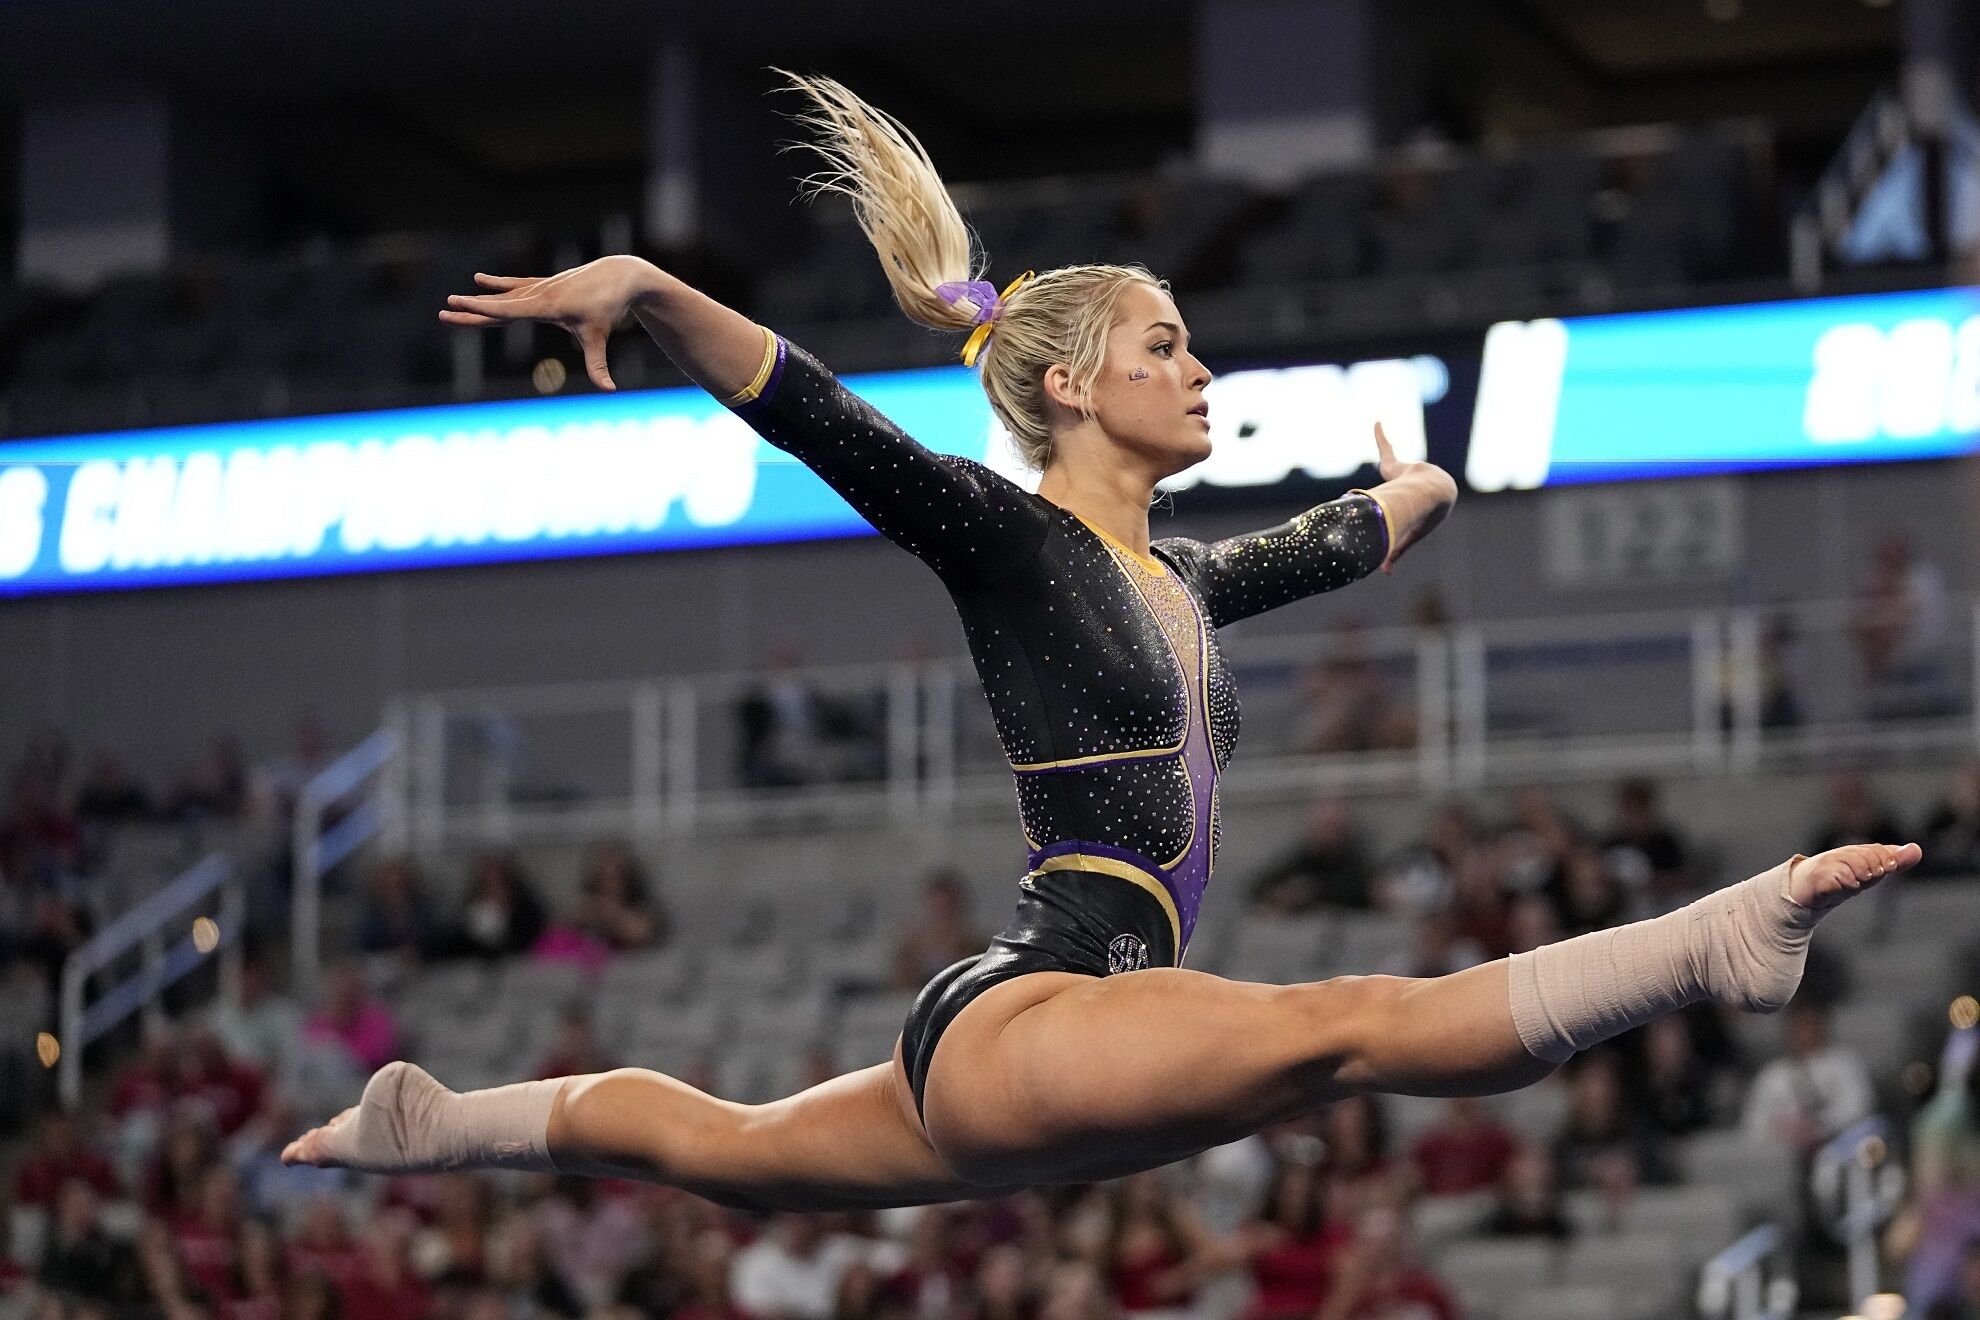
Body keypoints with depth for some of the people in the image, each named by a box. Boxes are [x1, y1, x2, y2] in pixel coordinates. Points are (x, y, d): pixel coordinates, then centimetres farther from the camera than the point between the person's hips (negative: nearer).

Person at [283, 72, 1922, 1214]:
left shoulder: (1184, 579, 19)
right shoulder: (1006, 540, -5)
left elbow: (1351, 534, 40)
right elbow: (806, 409, -18)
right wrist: (644, 288, -31)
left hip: (1029, 1065, 10)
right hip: (1019, 1020, -10)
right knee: (1367, 1024, -29)